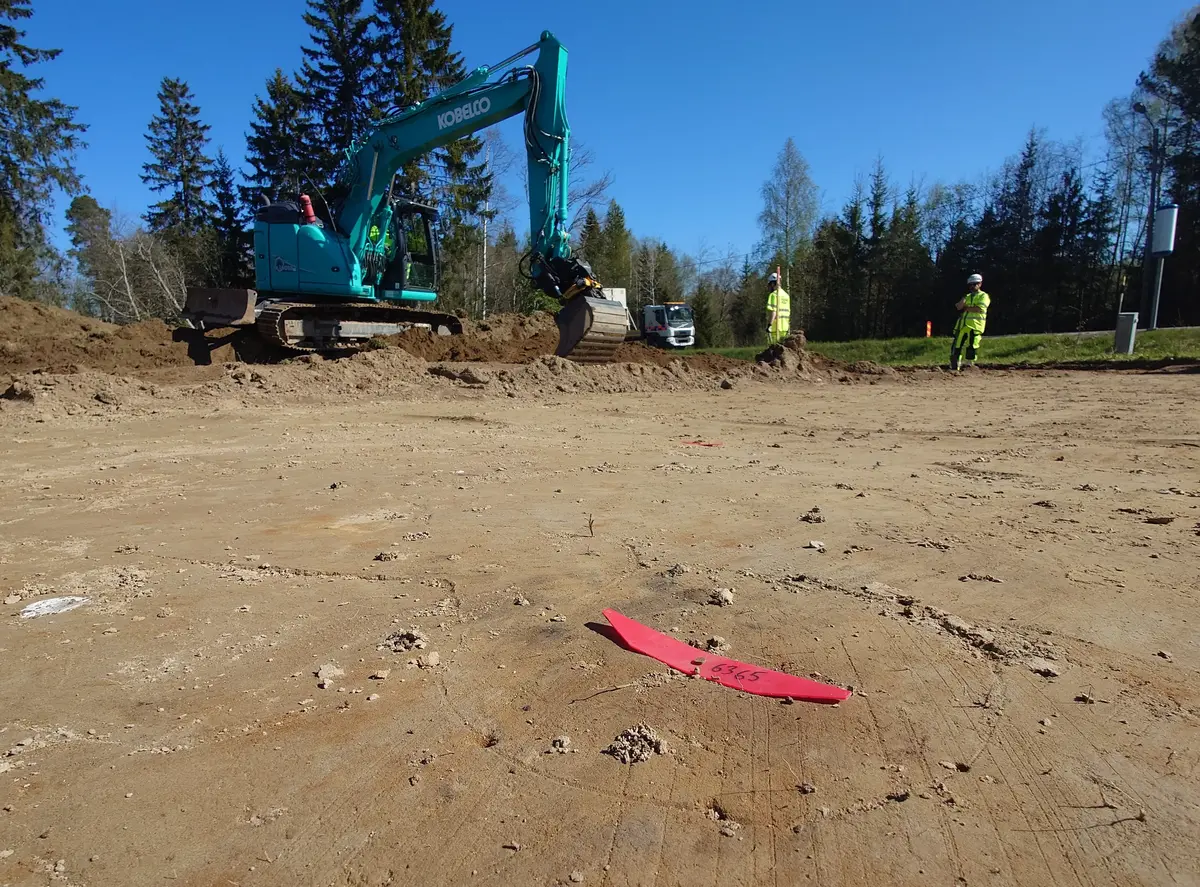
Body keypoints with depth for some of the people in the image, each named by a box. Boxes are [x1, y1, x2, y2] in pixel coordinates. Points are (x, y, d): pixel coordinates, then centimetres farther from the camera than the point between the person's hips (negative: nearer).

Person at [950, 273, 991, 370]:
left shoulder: (984, 296, 4)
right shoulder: (967, 296, 23)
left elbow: (980, 309, -13)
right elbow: (958, 307, 6)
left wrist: (966, 308, -3)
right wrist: (963, 300, -14)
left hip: (975, 325, -6)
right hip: (963, 325, 6)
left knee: (971, 347, -8)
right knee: (957, 345, 2)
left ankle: (969, 366, 1)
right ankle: (954, 368, 4)